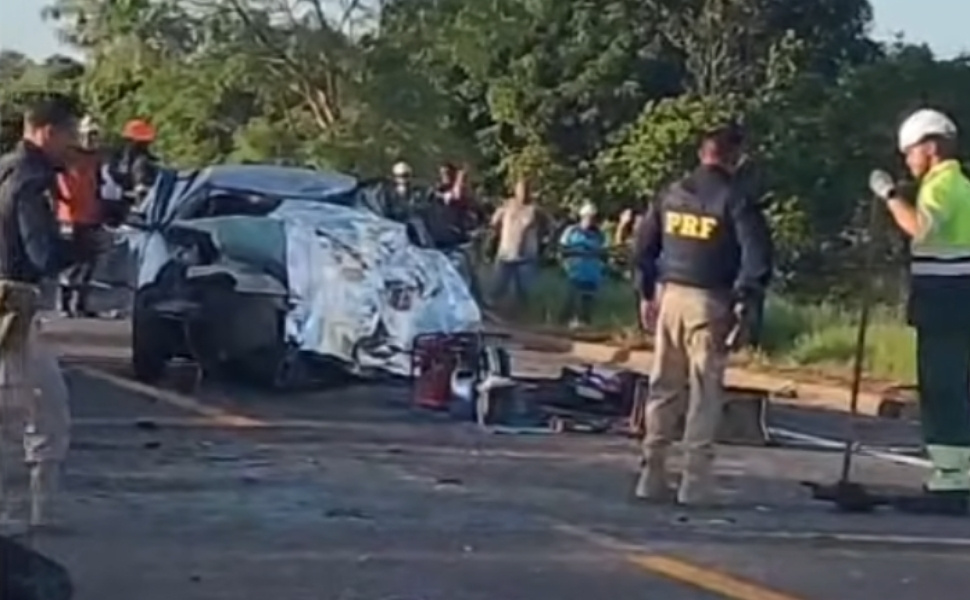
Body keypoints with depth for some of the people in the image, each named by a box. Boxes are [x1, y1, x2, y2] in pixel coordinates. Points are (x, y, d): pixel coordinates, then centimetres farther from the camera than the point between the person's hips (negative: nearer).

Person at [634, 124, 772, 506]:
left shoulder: (671, 194, 9)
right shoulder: (734, 200, -6)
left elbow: (646, 245, 13)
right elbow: (757, 255, -14)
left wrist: (647, 292, 18)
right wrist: (743, 300, -8)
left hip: (670, 295, 5)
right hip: (709, 301, -5)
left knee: (663, 388, 11)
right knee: (705, 392, -1)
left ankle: (652, 477, 12)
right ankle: (695, 484, -3)